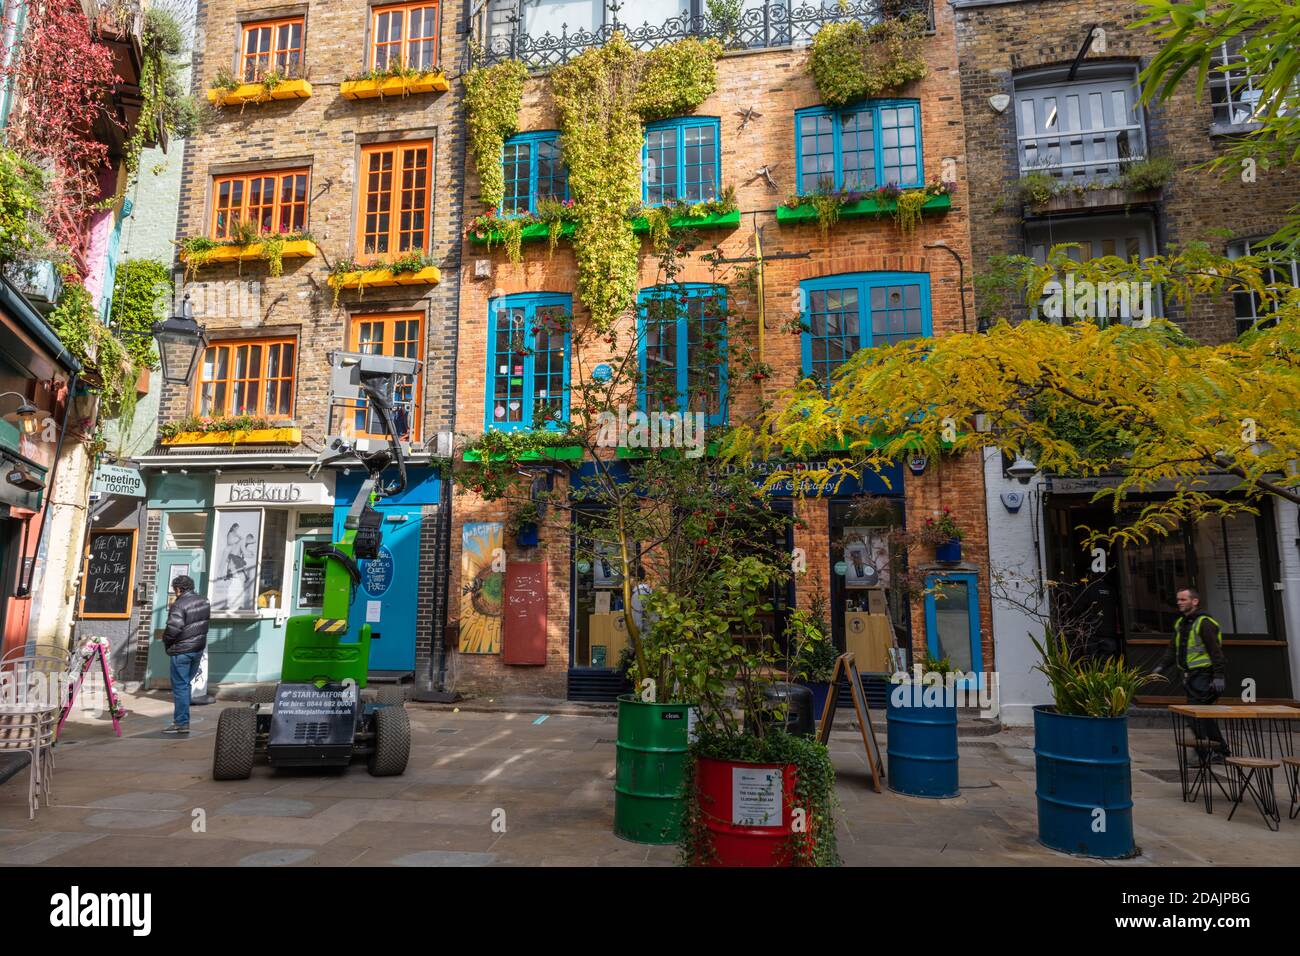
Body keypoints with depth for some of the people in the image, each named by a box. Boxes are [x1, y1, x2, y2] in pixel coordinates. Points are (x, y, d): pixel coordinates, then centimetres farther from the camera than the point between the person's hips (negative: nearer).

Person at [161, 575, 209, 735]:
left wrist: (166, 643, -7)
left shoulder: (178, 605, -18)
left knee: (180, 687, 1)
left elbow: (173, 629, -23)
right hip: (199, 649, 7)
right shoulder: (204, 602, 6)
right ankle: (182, 718, 27)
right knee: (186, 684, 20)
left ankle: (181, 723, 4)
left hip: (181, 651, -7)